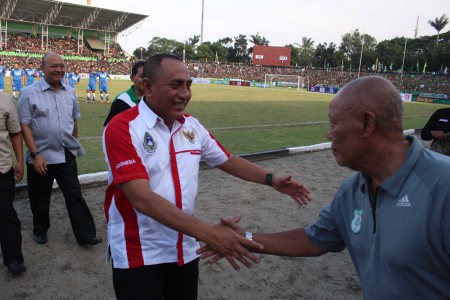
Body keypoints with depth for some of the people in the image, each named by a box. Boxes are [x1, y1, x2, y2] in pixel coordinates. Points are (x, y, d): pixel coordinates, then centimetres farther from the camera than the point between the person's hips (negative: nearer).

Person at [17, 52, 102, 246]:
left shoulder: (70, 92, 5)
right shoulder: (29, 93, -9)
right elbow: (24, 126, -11)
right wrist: (35, 154, -16)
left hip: (66, 155, 3)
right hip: (41, 156, -3)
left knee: (74, 195, 3)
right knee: (40, 197, 14)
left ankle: (85, 234, 9)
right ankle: (40, 230, 36)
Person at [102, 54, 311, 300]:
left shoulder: (191, 126, 2)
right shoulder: (122, 128, -18)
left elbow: (227, 160, 15)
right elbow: (142, 198, -28)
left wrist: (271, 180, 3)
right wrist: (208, 233, -35)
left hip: (185, 250, 6)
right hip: (138, 255, -5)